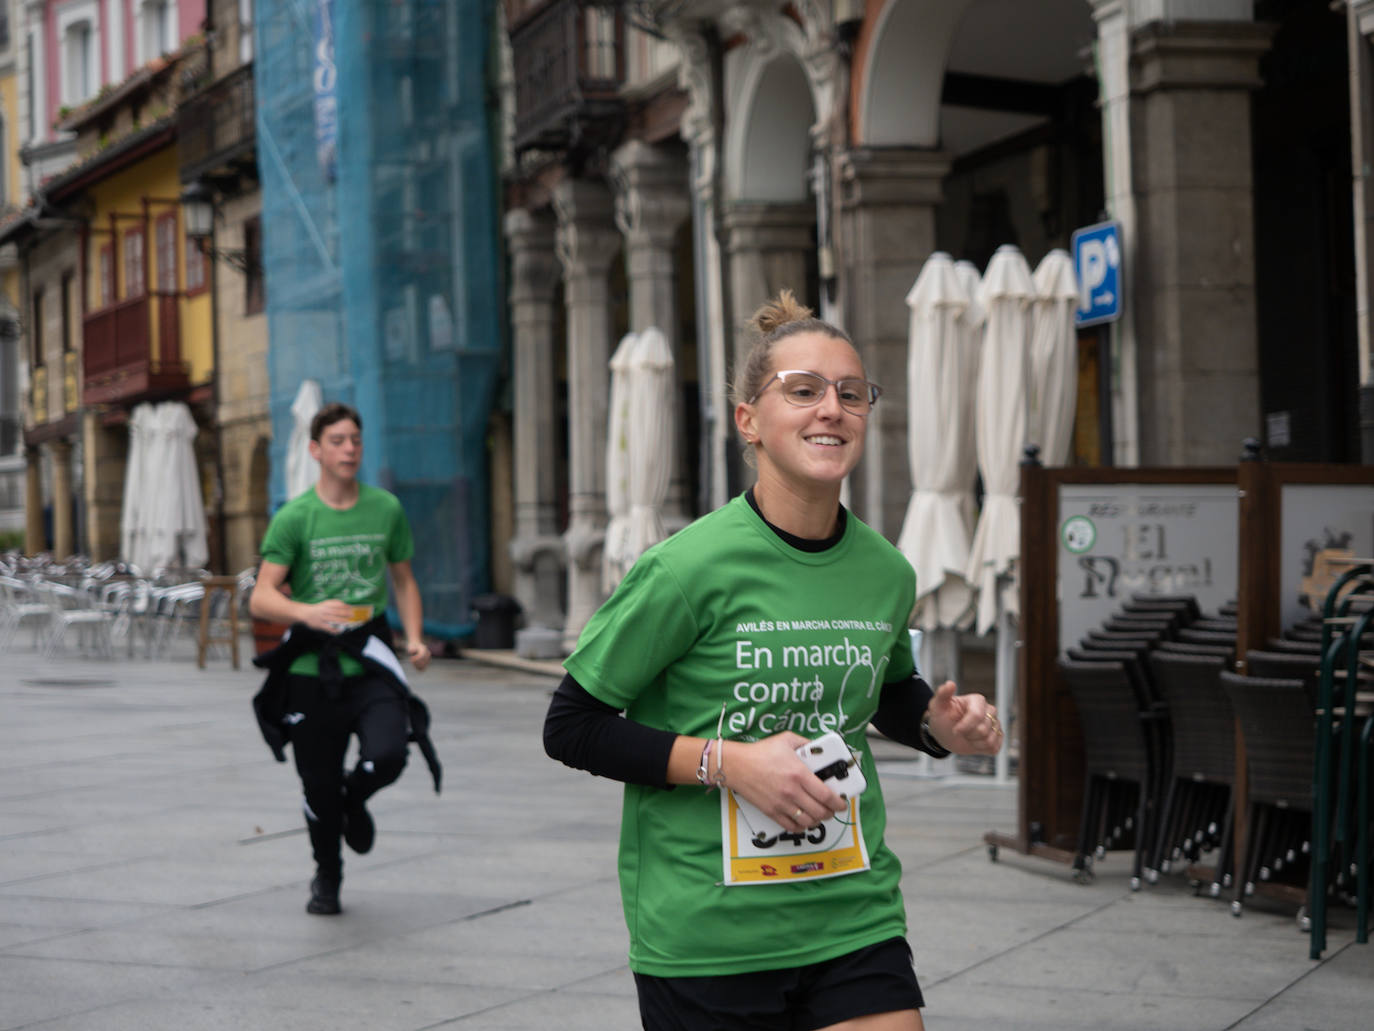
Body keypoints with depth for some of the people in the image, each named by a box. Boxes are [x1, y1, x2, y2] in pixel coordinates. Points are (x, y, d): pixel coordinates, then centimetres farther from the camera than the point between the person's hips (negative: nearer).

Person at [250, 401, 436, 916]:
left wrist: (414, 638, 3)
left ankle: (355, 798, 17)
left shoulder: (386, 508, 6)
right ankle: (326, 877, 36)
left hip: (370, 664, 1)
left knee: (387, 756, -22)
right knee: (319, 788, 7)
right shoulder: (293, 517, -4)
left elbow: (403, 580, 19)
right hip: (311, 667, -1)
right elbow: (261, 598, -11)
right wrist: (307, 613, -31)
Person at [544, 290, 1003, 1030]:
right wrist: (724, 761, -19)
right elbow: (570, 727, -9)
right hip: (703, 936, -4)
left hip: (855, 922, 4)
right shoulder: (690, 567, -13)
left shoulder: (886, 573, 4)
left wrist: (939, 725, 3)